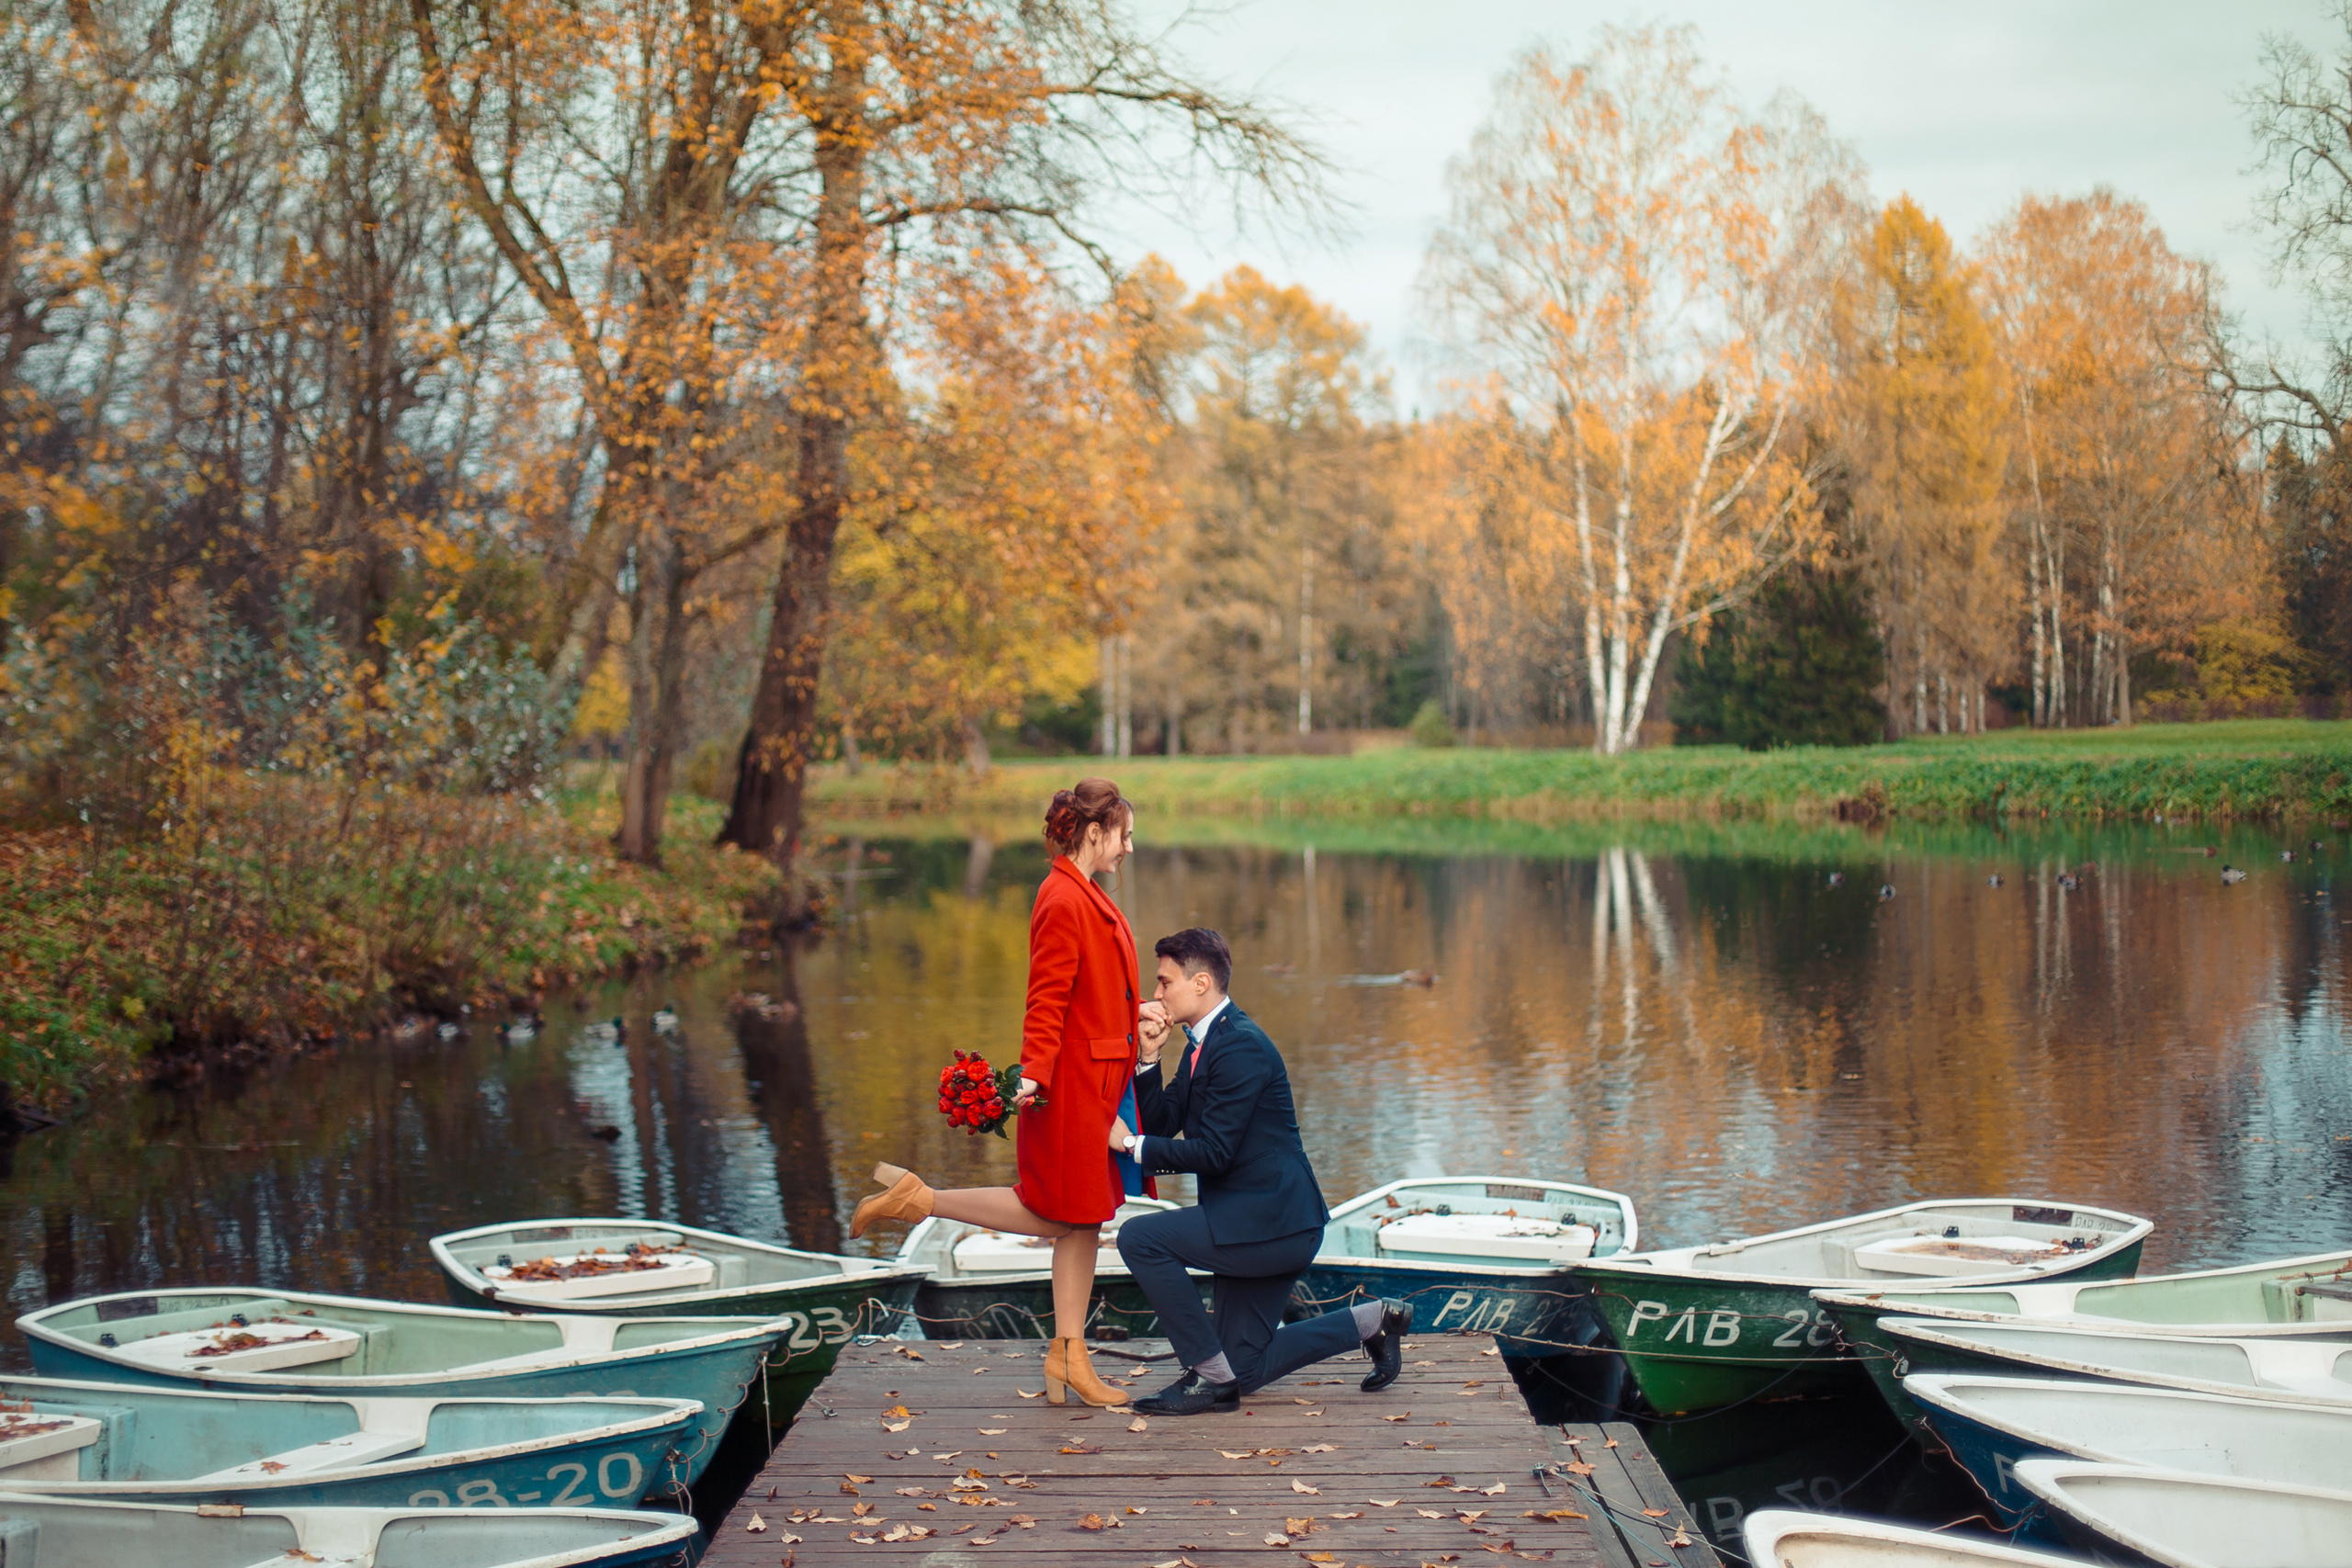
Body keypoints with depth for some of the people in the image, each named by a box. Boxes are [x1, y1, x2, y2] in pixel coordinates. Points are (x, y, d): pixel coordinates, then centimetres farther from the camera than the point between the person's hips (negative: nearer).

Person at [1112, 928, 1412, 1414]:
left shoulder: (1241, 1047, -18)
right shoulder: (1202, 1042, 13)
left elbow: (1214, 1152, -21)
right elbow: (1161, 1124, 11)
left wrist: (1131, 1144, -14)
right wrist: (1149, 1057, -1)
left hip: (1271, 1221, -10)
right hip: (1264, 1226, 10)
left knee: (1140, 1237, -19)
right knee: (1244, 1370, 12)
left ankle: (1211, 1375, -10)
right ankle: (1371, 1320, 24)